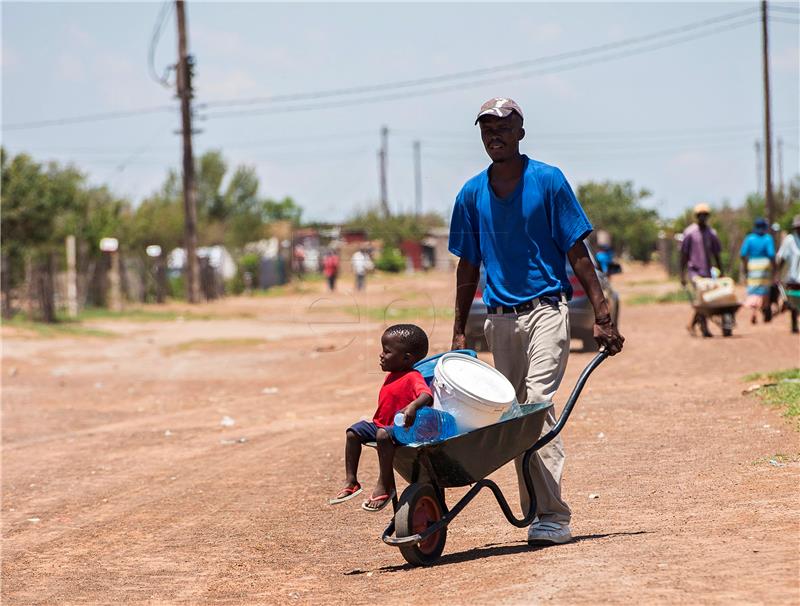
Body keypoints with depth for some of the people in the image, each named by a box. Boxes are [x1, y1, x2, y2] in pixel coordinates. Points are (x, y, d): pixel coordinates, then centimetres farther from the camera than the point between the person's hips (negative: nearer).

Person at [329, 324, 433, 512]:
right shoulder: (392, 377, 14)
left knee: (383, 435, -37)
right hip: (381, 423, 10)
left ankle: (384, 485, -33)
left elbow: (427, 395, -37)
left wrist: (413, 406, -55)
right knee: (353, 432, 1)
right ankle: (350, 481, 0)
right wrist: (375, 421, 21)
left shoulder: (412, 378, -17)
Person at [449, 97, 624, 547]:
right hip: (500, 318, 5)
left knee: (538, 404, -19)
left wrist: (603, 317, -8)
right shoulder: (472, 194, 9)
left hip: (546, 310, -5)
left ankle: (553, 516, -21)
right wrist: (459, 334, 14)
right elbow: (468, 266, 16)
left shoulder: (548, 181, -3)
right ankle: (537, 514, 12)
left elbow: (578, 253, -3)